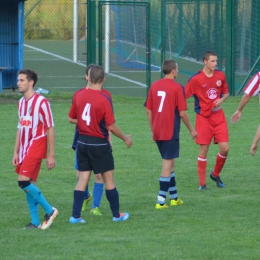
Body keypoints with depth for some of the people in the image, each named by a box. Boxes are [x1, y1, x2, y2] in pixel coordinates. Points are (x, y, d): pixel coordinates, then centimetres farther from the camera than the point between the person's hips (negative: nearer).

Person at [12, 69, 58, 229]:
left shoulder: (41, 102, -11)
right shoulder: (21, 102, 12)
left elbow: (50, 129, -10)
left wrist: (51, 155, -11)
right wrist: (16, 152, 14)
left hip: (36, 147, -8)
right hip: (24, 149, 8)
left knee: (24, 182, -16)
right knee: (29, 185, 5)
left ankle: (49, 211, -4)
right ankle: (35, 222, 10)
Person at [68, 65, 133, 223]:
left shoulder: (78, 96, -1)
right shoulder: (104, 99, -18)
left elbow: (71, 119, 9)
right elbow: (111, 126, -15)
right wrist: (125, 138, 0)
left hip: (82, 142, 5)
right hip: (99, 144, -5)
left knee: (83, 179, 8)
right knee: (109, 179, 8)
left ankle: (75, 216, 3)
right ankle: (116, 215, 18)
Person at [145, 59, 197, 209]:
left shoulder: (154, 86, 6)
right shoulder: (177, 88, -11)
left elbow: (148, 110, 9)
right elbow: (182, 113, -11)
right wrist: (191, 130, 2)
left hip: (158, 133, 6)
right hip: (171, 132, -6)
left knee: (170, 163, 19)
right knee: (167, 164, -3)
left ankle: (174, 197, 27)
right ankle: (161, 201, -8)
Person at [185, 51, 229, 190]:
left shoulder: (220, 76, 3)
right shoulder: (196, 79, -10)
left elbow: (226, 92, 16)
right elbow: (183, 95, -7)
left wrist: (221, 99, -6)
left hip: (219, 116, 4)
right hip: (204, 118, -4)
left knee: (225, 148, -3)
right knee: (204, 150, -2)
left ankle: (215, 174, 22)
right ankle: (202, 183, 9)